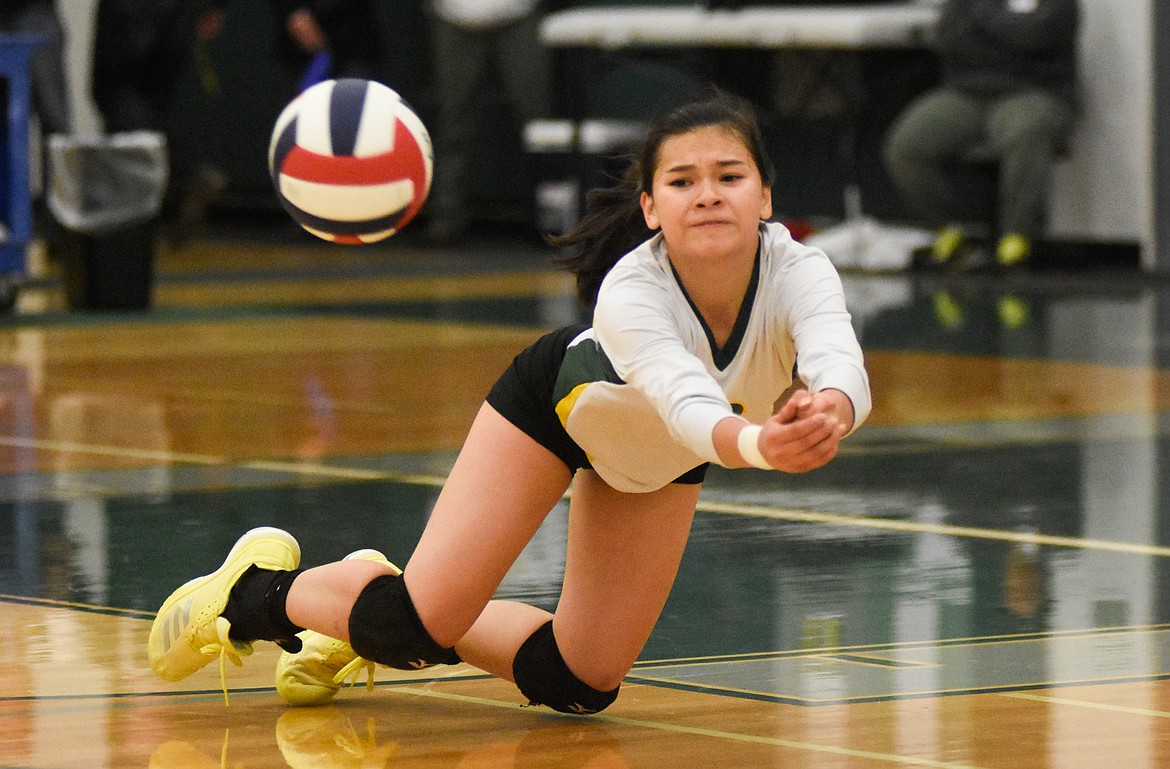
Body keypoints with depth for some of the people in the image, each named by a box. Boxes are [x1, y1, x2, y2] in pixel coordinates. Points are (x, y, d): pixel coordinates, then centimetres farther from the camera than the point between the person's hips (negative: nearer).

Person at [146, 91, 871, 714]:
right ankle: (261, 590, 16)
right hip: (560, 397, -4)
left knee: (579, 685, 3)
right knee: (423, 617, -15)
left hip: (658, 457, 4)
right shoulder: (629, 291, -43)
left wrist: (825, 415, -82)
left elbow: (843, 367, -57)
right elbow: (687, 401, -61)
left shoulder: (798, 273, -36)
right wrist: (755, 443, -84)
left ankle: (391, 628, 28)